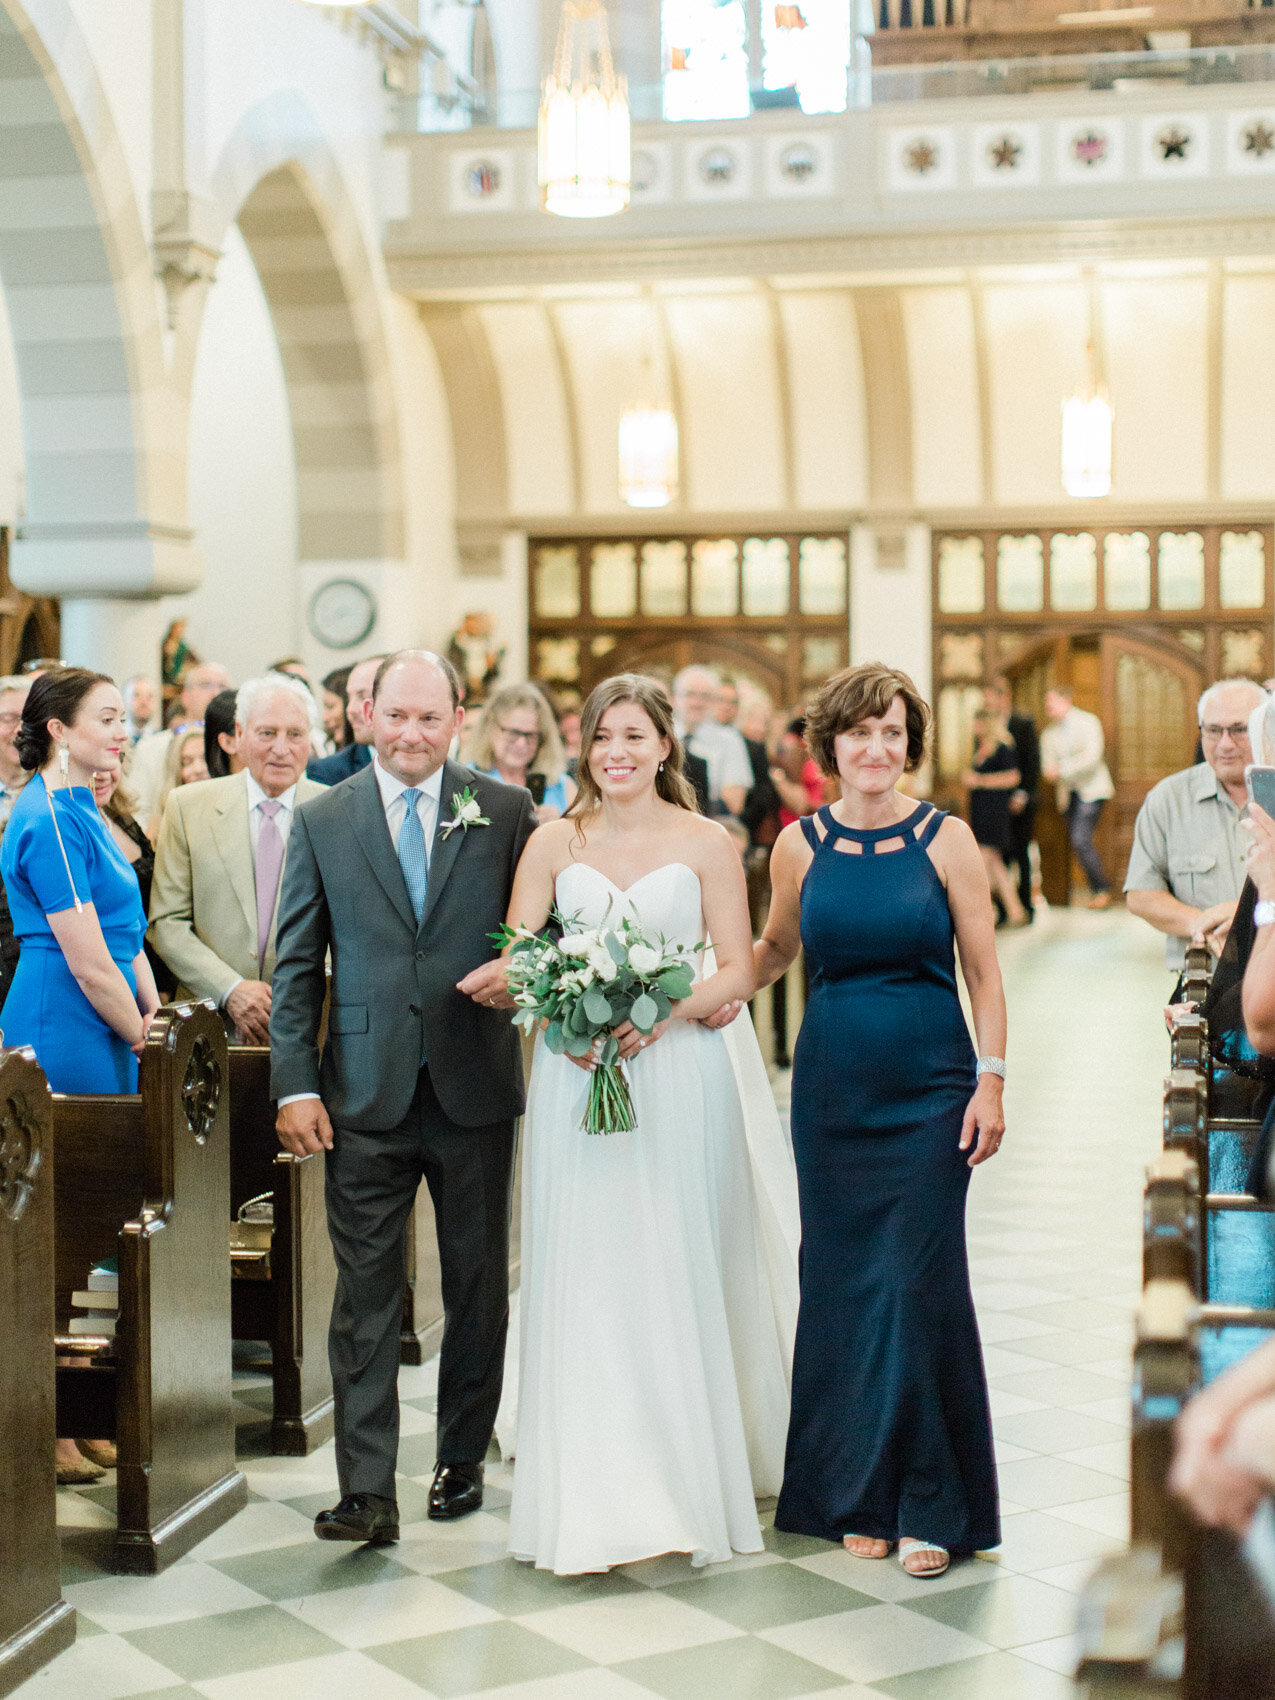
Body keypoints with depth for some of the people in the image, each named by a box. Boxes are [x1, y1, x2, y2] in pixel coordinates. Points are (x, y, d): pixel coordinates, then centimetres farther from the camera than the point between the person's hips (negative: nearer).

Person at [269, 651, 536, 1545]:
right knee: (365, 1293, -3)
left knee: (478, 1287, 11)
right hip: (365, 1095, 0)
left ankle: (463, 1459, 28)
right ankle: (368, 1491, -1)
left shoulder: (507, 811, 3)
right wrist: (296, 1082, -3)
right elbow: (298, 963, 4)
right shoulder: (322, 820, 4)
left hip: (475, 1089, 1)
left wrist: (518, 968, -14)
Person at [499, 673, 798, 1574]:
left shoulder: (706, 843, 2)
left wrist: (662, 1012, -17)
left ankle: (694, 1472, 16)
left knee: (680, 1273, 2)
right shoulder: (554, 843, 7)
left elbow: (738, 971, -1)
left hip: (679, 1078, -1)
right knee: (586, 1278, -2)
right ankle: (597, 1493, 5)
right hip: (576, 1078, 1)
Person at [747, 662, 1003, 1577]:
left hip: (929, 1086, -2)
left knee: (922, 1283, -4)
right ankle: (859, 1494, 20)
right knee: (843, 1285, 6)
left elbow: (984, 972, -1)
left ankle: (931, 1504, 9)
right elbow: (777, 949, 19)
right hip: (833, 1082, 2)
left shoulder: (945, 838, -3)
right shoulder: (801, 844, 3)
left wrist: (991, 1082, -8)